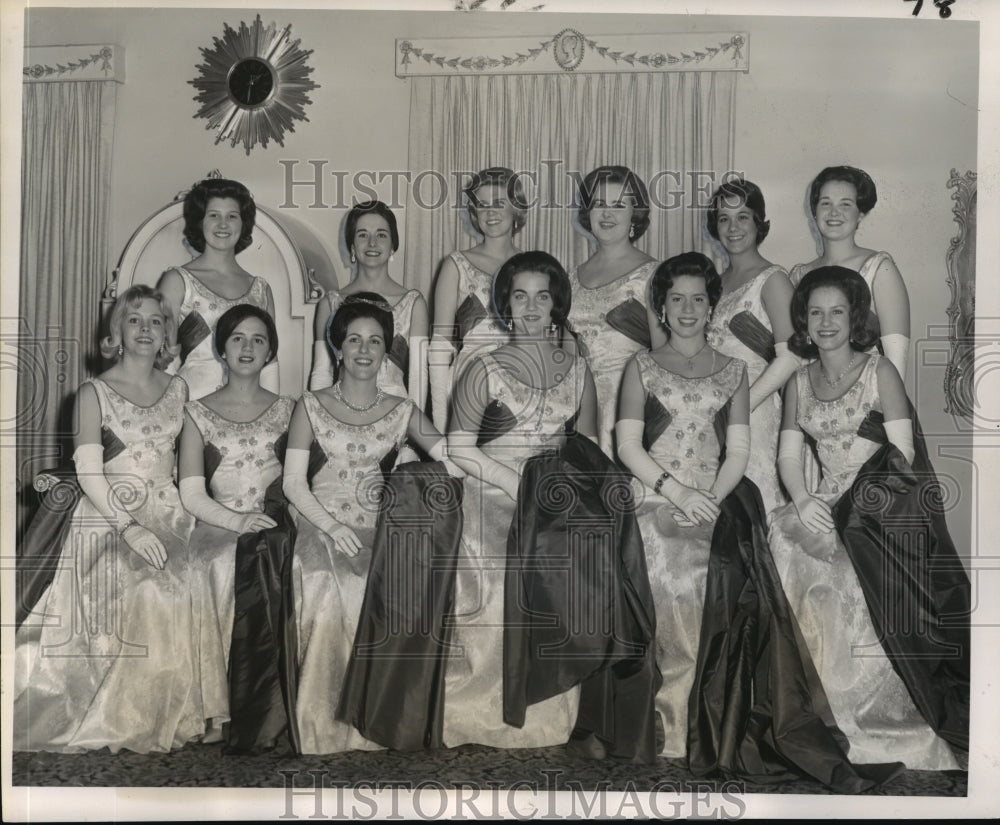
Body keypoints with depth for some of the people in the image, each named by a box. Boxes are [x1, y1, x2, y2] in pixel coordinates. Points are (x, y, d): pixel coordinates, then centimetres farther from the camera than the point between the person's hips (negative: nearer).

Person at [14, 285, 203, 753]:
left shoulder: (178, 389, 13)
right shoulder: (94, 393, 0)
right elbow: (88, 474, -8)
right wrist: (129, 527, -20)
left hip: (167, 515, 4)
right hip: (110, 518, -4)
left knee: (185, 585, -22)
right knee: (143, 592, -29)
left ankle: (170, 715, -7)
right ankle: (125, 721, -13)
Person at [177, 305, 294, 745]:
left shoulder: (286, 410, 16)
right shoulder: (198, 413, 13)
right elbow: (191, 494, 4)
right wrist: (236, 520, -11)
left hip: (276, 526, 0)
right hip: (218, 527, 0)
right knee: (219, 570, -27)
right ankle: (219, 713, -24)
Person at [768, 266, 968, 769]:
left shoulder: (879, 371, 1)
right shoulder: (799, 383, 14)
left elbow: (902, 453, -6)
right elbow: (788, 454, 7)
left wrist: (856, 503, -16)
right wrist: (803, 500, -11)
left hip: (883, 504, -4)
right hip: (827, 506, 4)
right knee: (783, 536, -18)